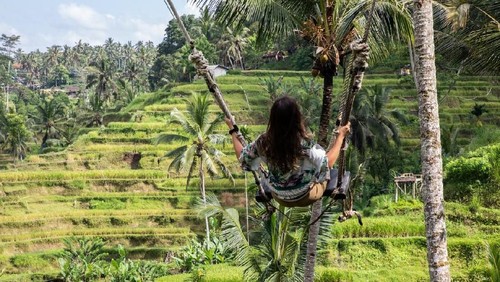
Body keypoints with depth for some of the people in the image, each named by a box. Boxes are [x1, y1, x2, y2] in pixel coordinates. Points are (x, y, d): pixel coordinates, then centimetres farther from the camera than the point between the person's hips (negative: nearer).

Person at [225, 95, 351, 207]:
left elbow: (242, 157, -6)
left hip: (279, 198, 3)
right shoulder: (304, 143, -34)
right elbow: (328, 162, -22)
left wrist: (232, 130, 5)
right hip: (305, 196, -3)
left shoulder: (263, 141, -23)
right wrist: (340, 136, -13)